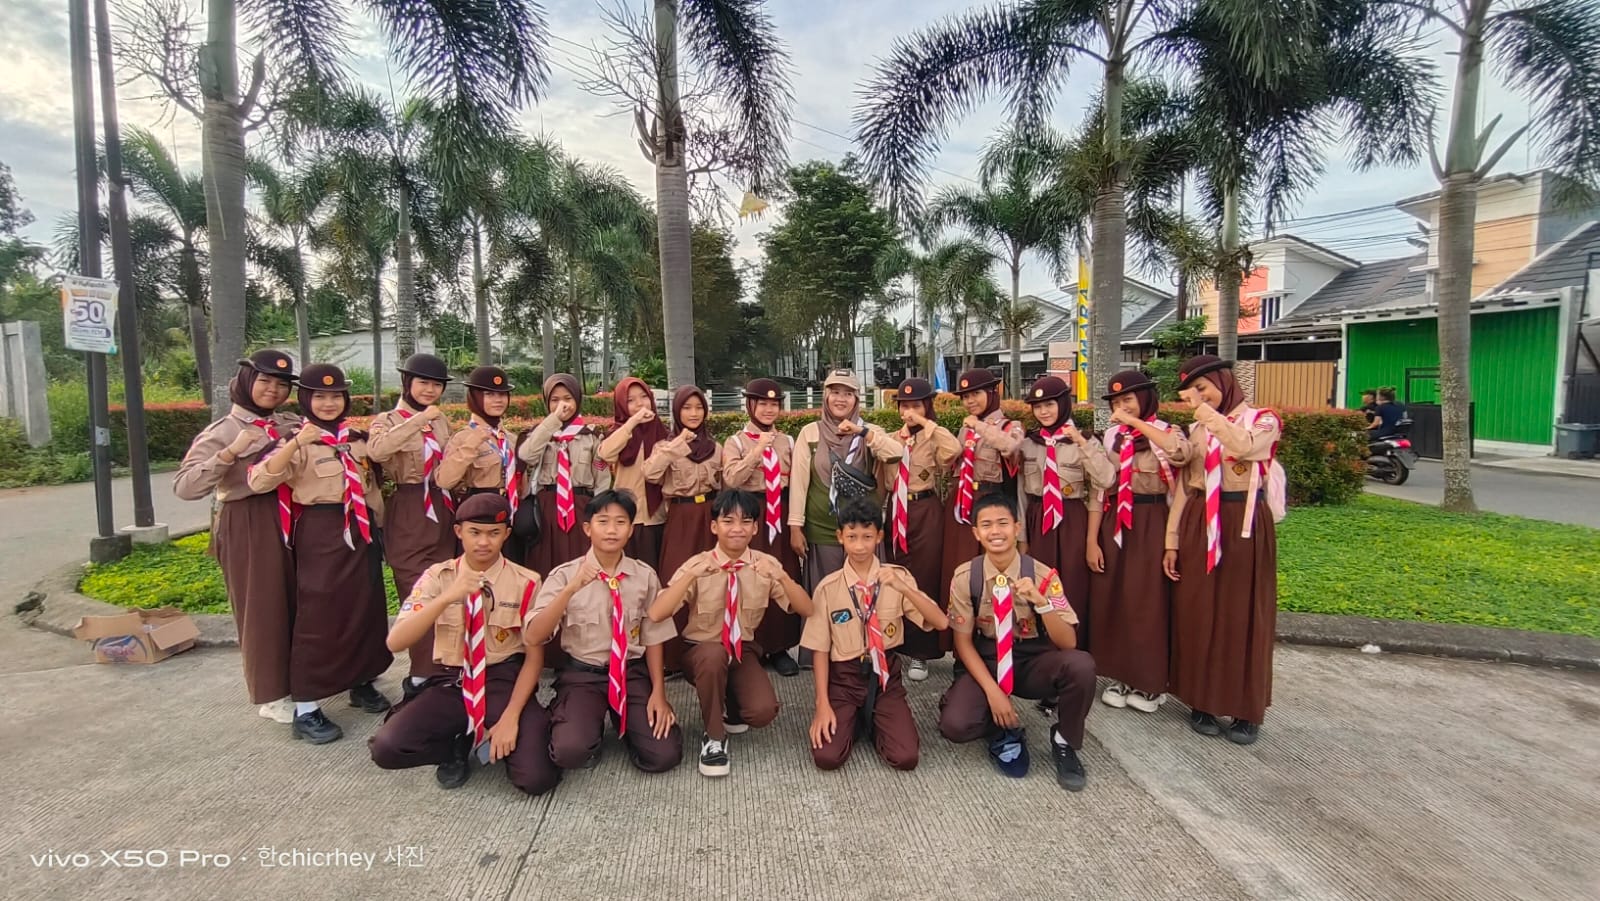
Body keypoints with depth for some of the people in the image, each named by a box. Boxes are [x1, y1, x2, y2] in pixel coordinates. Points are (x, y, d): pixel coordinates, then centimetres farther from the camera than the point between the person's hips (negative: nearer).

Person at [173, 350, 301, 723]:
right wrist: (230, 453, -24)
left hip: (291, 522, 5)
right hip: (248, 528, -5)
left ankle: (297, 677, 32)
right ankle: (270, 694, 20)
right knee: (261, 606, 5)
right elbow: (184, 487, -16)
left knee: (297, 601, 12)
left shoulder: (291, 425, 8)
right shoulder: (221, 432, -6)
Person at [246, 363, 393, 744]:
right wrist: (296, 444, -31)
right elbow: (259, 481, -21)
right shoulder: (297, 441, -6)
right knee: (319, 614, -2)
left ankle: (362, 683, 29)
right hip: (320, 532, -5)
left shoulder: (358, 439, 10)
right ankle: (305, 709, 8)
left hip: (359, 530, 5)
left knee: (366, 608, 11)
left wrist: (379, 524, 15)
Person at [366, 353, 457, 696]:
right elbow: (376, 450, -29)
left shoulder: (442, 421, 12)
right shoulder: (388, 420, -4)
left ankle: (438, 668, 23)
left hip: (442, 510, 5)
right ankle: (424, 674, 7)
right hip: (409, 514, -5)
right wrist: (420, 419, -31)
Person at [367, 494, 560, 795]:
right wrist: (448, 597, -29)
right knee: (386, 747, -24)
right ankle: (459, 746, 4)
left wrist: (511, 716, -17)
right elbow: (395, 642, -14)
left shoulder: (526, 582, -6)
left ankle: (487, 738, 7)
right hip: (451, 682, 2)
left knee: (536, 777, -22)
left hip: (504, 681, -2)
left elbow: (534, 657, -5)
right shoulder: (437, 577, -2)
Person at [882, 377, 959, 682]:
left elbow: (954, 451, -29)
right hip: (896, 512, 5)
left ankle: (919, 652, 15)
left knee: (923, 581, 3)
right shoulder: (892, 439, 11)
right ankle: (898, 646, 28)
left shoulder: (934, 438, -5)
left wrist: (929, 424, -20)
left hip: (926, 512, -5)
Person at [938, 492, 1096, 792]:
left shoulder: (1042, 575, -13)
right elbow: (963, 641, -7)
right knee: (955, 724, -28)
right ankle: (1006, 731, 8)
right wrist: (993, 690, -18)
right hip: (984, 663, 0)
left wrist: (1040, 601, -35)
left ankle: (1064, 743, -3)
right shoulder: (965, 577, -11)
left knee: (1081, 664, -32)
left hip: (1034, 663, 1)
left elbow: (1068, 643, -17)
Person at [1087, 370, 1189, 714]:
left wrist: (1138, 423, -24)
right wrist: (1092, 540, -1)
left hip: (1150, 526, -3)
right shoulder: (1110, 437, 7)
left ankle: (1149, 682, 19)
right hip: (1113, 525, 4)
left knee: (1148, 601, 2)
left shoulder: (1167, 433, -2)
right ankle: (1120, 677, 23)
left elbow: (1181, 454, -30)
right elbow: (1097, 491, 4)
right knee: (1110, 601, 7)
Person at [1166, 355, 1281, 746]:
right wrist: (1172, 541, 5)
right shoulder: (1195, 430, 9)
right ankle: (1202, 702, 18)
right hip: (1198, 527, 3)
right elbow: (1183, 489, 8)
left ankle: (1246, 709, 17)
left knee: (1243, 616, 3)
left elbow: (1244, 447, -25)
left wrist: (1207, 410, -20)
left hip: (1244, 527, -3)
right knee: (1197, 615, 5)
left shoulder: (1263, 420, 0)